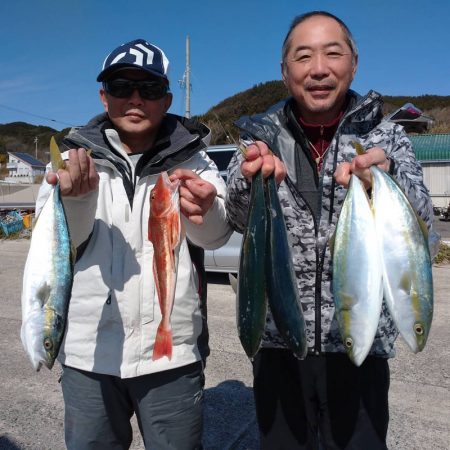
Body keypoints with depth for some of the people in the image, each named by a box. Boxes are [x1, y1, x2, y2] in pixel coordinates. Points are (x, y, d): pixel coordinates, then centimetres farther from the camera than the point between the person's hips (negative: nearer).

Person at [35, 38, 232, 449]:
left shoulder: (191, 157, -1)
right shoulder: (77, 157, 1)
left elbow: (217, 235, -14)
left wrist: (204, 210, -38)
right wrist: (76, 197, -31)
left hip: (174, 352, -1)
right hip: (88, 352, 1)